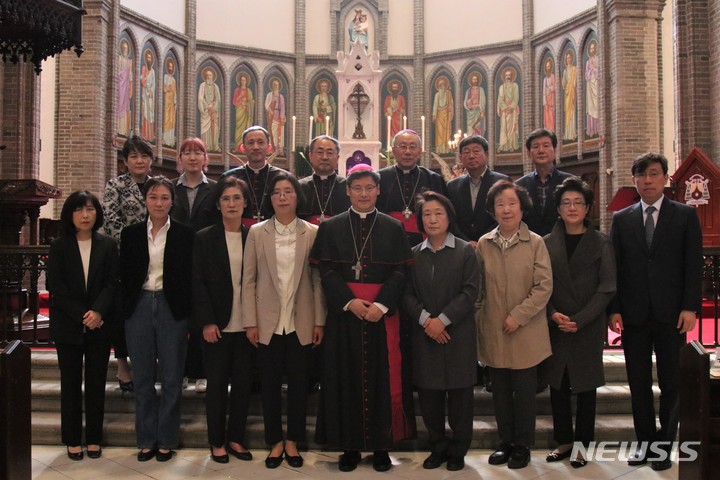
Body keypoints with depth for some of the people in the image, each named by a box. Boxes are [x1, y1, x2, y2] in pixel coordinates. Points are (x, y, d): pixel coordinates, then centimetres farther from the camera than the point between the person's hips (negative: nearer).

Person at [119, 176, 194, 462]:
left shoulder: (185, 235, -1)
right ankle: (146, 439, 23)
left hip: (171, 308, -2)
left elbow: (190, 278, -2)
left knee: (171, 378, 5)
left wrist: (191, 318, -7)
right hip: (139, 307, 2)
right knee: (142, 378, 10)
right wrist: (124, 314, -1)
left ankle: (166, 440, 18)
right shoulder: (131, 234, 5)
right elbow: (124, 276, 6)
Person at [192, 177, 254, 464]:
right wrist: (207, 321, -11)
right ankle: (217, 442, 20)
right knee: (217, 383, 7)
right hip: (216, 324, -2)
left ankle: (236, 438, 23)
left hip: (246, 325, 2)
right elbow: (197, 281, -4)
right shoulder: (204, 238, 0)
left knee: (243, 383, 8)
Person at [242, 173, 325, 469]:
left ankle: (293, 441, 25)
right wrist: (250, 322, -4)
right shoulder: (257, 232, 2)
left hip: (301, 323, 0)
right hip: (268, 323, 0)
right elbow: (248, 279, 1)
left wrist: (319, 321, -3)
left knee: (299, 384, 9)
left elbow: (318, 280, 1)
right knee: (269, 384, 8)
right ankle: (275, 442, 25)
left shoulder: (312, 233, 1)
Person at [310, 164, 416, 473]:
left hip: (383, 313, 0)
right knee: (346, 377, 3)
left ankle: (382, 445, 15)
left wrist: (382, 305, -15)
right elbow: (326, 271, -1)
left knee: (382, 376, 3)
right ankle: (349, 446, 14)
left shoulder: (393, 228, 6)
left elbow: (400, 272, -1)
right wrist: (349, 302, -14)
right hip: (343, 312, 0)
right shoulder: (330, 227, 6)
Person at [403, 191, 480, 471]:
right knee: (428, 395, 6)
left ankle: (458, 451, 20)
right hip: (424, 335, 2)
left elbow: (470, 291, -6)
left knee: (459, 396, 5)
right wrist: (424, 319, -12)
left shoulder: (465, 251, 1)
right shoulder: (414, 254, 9)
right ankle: (438, 447, 23)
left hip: (458, 334, -2)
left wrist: (443, 319, -14)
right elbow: (408, 294, 4)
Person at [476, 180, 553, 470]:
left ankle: (522, 446, 23)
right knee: (500, 391, 12)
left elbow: (544, 286, -9)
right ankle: (506, 442, 28)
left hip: (526, 333, -2)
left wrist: (518, 316, -14)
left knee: (524, 391, 7)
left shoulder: (536, 243, -5)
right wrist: (478, 320, 1)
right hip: (493, 333, 3)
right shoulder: (483, 244, 3)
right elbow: (478, 288, 8)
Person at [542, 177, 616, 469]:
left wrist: (579, 320, -14)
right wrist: (553, 314, -12)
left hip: (589, 327, -2)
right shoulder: (547, 243, 4)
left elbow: (607, 288, -6)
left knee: (585, 387, 6)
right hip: (555, 327, 2)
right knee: (557, 385, 8)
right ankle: (563, 441, 21)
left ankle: (582, 444, 18)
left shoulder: (601, 244, -2)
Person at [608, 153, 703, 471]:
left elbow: (694, 265, -1)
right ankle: (645, 442, 20)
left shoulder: (686, 215, 4)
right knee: (638, 383, 8)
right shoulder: (622, 219, 8)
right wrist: (614, 309, -2)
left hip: (671, 314, -1)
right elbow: (614, 267, 5)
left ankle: (664, 446, 18)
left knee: (671, 383, 6)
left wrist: (690, 307, -9)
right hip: (633, 315, 2)